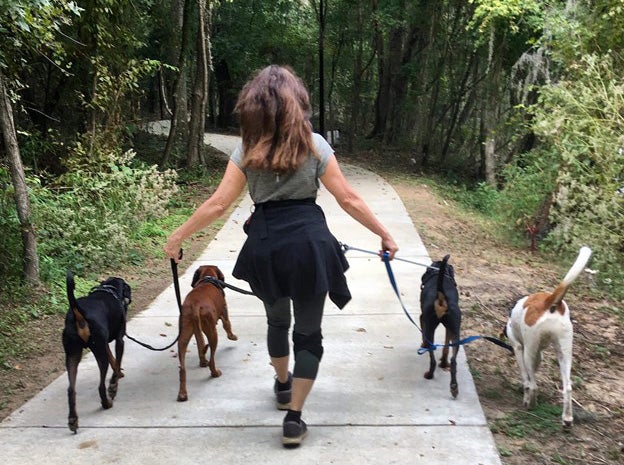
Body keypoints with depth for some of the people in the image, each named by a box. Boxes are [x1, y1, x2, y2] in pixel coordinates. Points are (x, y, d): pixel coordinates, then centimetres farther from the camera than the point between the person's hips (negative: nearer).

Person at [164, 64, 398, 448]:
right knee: (308, 330, 10)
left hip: (266, 245, 2)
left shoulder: (247, 150, 1)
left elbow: (218, 204, -3)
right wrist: (384, 234, 8)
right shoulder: (314, 144, -2)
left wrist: (178, 237, 8)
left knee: (277, 319, 26)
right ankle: (294, 418, 8)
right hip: (309, 243, -2)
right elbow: (348, 199, -2)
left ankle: (283, 385, 48)